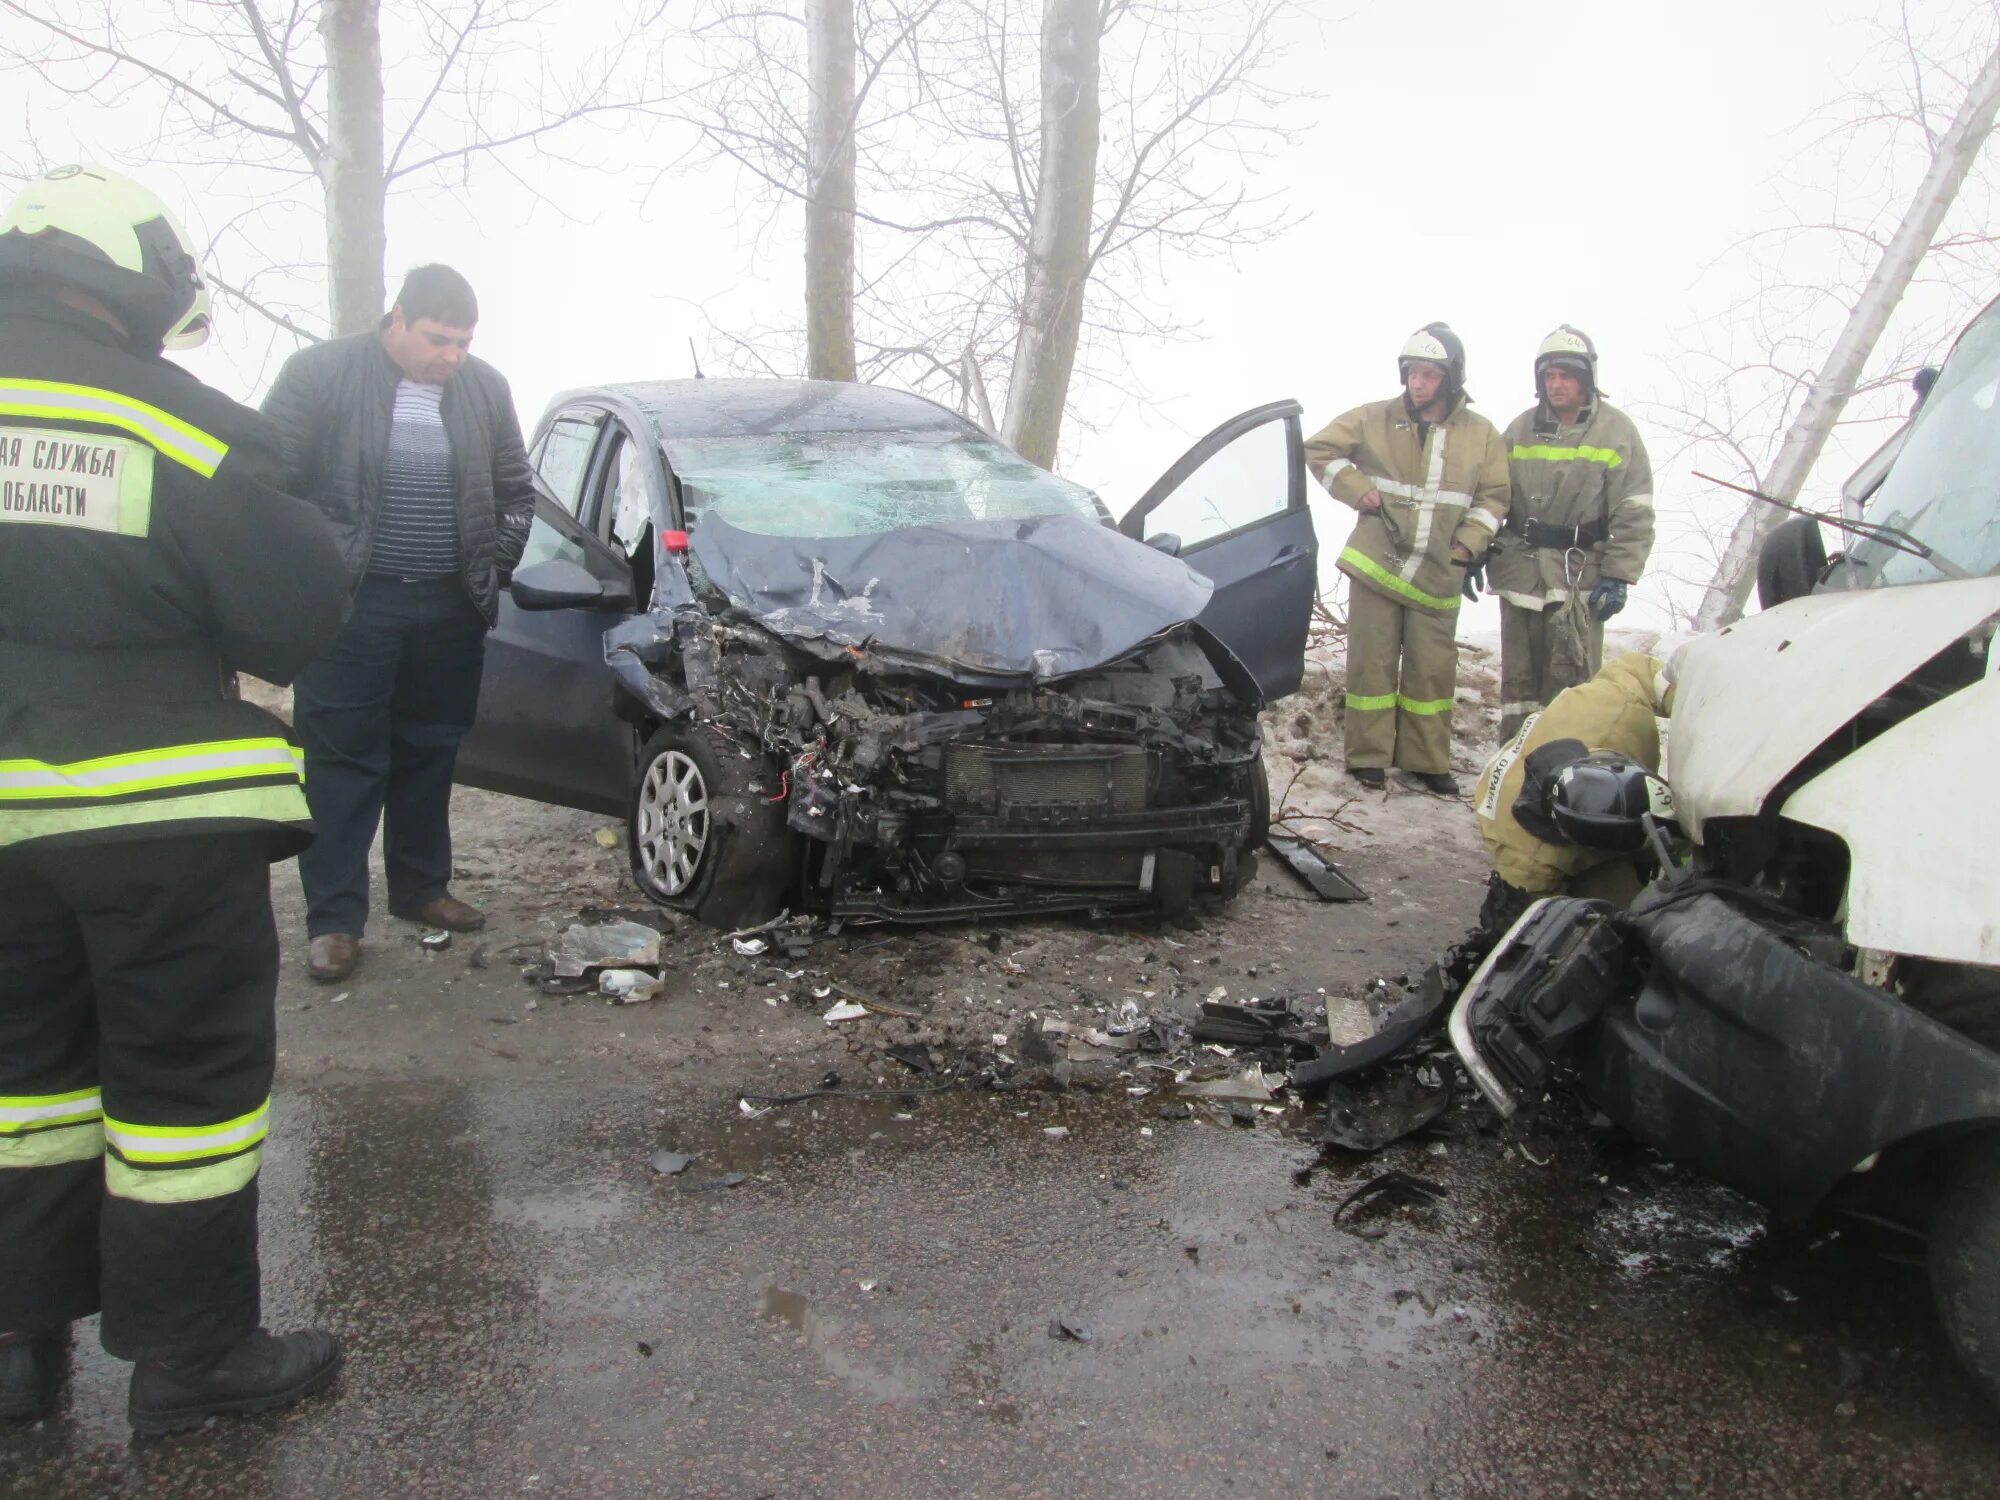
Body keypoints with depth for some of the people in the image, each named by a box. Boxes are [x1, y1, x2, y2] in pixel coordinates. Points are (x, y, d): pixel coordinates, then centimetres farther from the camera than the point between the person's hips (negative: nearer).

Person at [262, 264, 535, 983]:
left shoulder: (484, 390, 8)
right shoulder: (321, 373, -5)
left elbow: (517, 493, 17)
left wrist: (493, 568, 8)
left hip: (450, 611, 4)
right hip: (351, 607, -4)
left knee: (430, 755, 13)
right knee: (343, 760, -2)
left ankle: (422, 888, 27)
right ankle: (333, 918, 4)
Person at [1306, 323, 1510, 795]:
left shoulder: (1481, 433, 4)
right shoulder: (1376, 419, -1)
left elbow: (1494, 496, 11)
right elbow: (1319, 449, 6)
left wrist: (1468, 544, -2)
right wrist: (1357, 490, -5)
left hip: (1438, 575, 2)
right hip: (1375, 564, -1)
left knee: (1433, 669, 7)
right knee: (1372, 663, 3)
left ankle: (1427, 761, 18)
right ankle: (1368, 757, 13)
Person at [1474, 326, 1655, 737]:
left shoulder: (1615, 430, 0)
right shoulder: (1521, 429, 10)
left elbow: (1633, 513, -3)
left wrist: (1618, 576, -10)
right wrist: (1474, 555, 7)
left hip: (1580, 571, -3)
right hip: (1520, 567, 4)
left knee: (1573, 675, -7)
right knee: (1518, 673, 7)